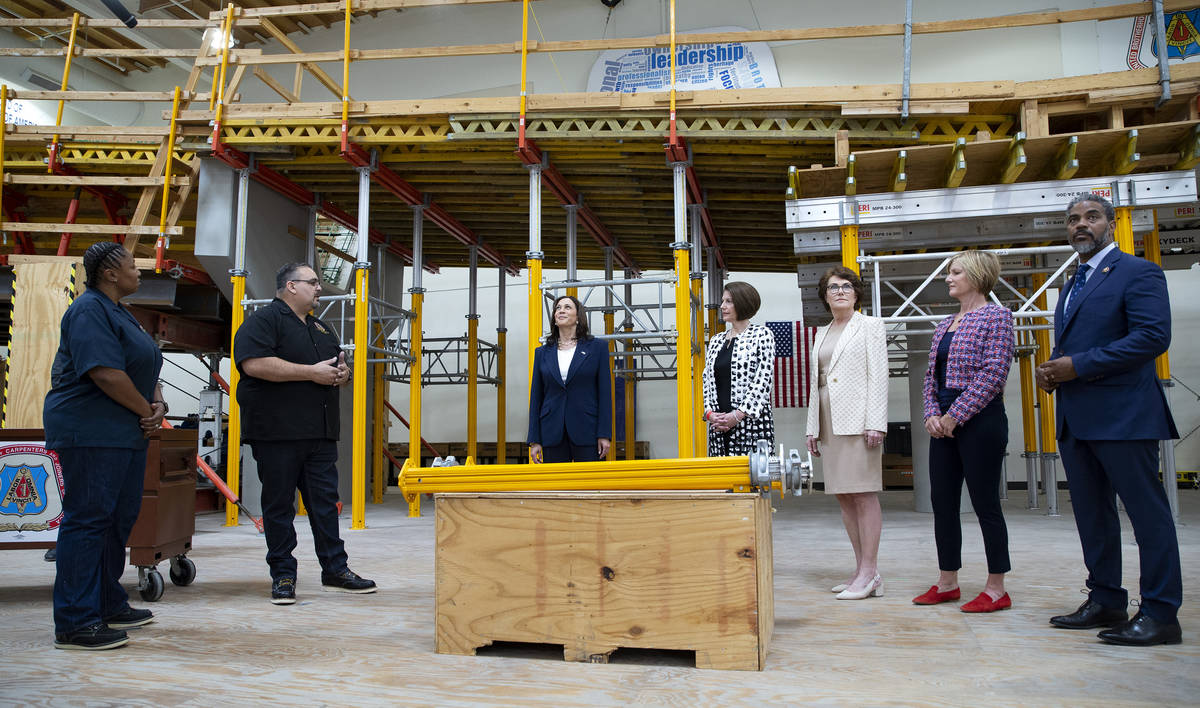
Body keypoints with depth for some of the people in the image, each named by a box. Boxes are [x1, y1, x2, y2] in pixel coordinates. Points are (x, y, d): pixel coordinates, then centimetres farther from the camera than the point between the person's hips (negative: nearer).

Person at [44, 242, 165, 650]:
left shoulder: (117, 312, 20)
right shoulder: (89, 310, -12)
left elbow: (145, 370, 20)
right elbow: (106, 373, -23)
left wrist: (157, 405, 1)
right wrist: (148, 410, -12)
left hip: (126, 432, 10)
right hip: (91, 431, -10)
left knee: (121, 518, 14)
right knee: (87, 518, -8)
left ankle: (109, 606, 25)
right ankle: (75, 623, -4)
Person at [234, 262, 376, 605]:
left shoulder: (322, 328, 22)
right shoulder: (263, 320, -3)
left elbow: (339, 365, 31)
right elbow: (255, 364, -19)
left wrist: (342, 373, 4)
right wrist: (313, 373, -16)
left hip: (320, 435, 7)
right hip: (277, 433, -7)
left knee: (325, 502, 8)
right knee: (279, 505, 1)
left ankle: (335, 570, 15)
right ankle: (283, 576, 10)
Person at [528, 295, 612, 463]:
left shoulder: (597, 347, 5)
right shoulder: (542, 352, 11)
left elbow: (605, 393, 1)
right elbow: (536, 397, 10)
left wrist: (604, 434, -7)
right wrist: (534, 440, 3)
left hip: (586, 433, -2)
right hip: (552, 433, 2)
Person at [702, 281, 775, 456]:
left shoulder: (762, 335, 0)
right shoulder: (716, 340, 17)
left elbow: (763, 381, -8)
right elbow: (707, 380, 15)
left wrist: (737, 415, -14)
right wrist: (709, 412, -2)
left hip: (752, 422, -5)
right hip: (719, 427, 5)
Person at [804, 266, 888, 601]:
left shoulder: (870, 325, 3)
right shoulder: (821, 333, 20)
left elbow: (878, 376, -6)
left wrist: (876, 423, -15)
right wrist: (812, 427, 13)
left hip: (858, 420, -7)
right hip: (831, 423, 7)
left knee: (864, 494, -6)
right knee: (843, 496, 7)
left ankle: (869, 572, -2)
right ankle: (862, 571, 13)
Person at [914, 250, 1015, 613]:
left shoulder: (996, 316, -6)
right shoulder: (945, 325, 16)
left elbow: (993, 373, -14)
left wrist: (954, 416, -16)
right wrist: (932, 414, 0)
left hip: (979, 420, -7)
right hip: (944, 425, 8)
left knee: (985, 503, -1)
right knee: (942, 502, 9)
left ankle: (996, 589, 10)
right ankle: (947, 583, 20)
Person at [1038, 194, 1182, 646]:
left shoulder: (1138, 272, -4)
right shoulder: (1071, 286, 21)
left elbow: (1153, 336, -18)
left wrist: (1078, 366, -18)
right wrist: (1052, 372, 3)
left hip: (1123, 414, -9)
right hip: (1075, 418, 9)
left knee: (1147, 513, -3)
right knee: (1091, 514, 12)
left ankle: (1160, 613, 3)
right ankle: (1105, 601, 22)